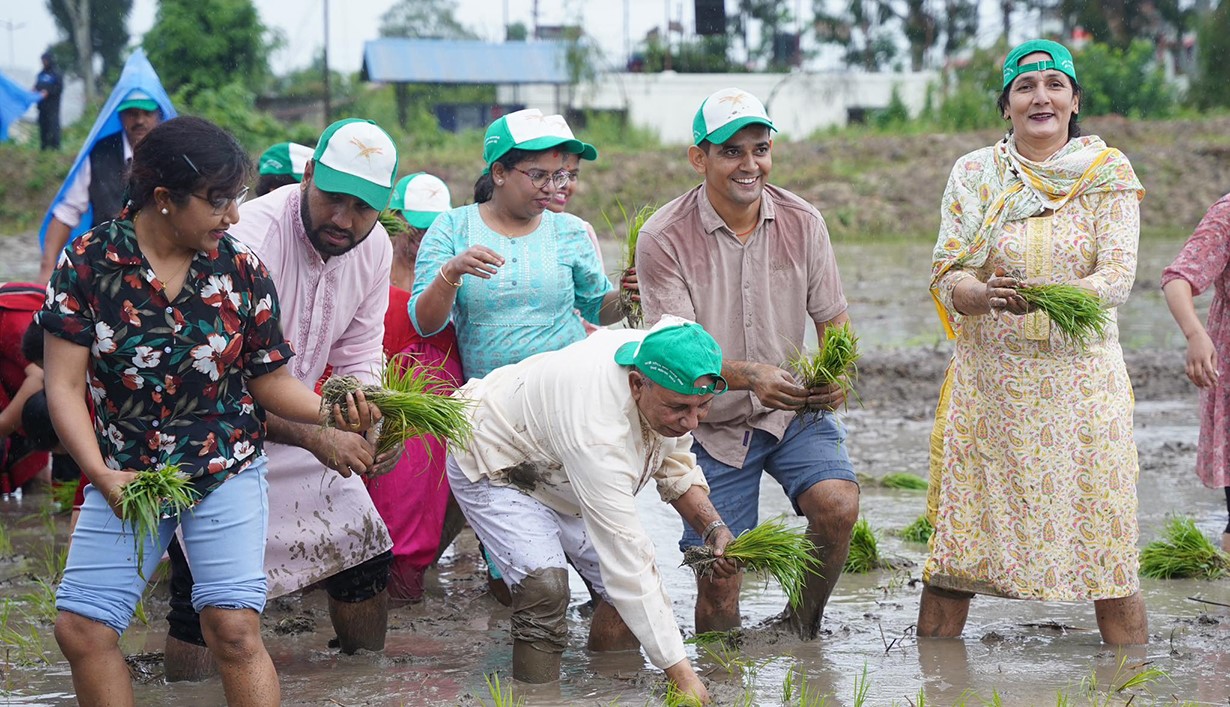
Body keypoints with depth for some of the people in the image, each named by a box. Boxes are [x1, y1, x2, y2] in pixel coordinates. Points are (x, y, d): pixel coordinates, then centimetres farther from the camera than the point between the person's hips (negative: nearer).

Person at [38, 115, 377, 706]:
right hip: (124, 473, 1)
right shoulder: (88, 262, -7)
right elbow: (65, 387, -7)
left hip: (226, 468, -1)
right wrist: (103, 476, -18)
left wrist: (330, 411, -16)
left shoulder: (240, 271, -3)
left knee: (233, 627, -15)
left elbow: (267, 380, 3)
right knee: (81, 628, -7)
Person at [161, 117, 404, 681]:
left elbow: (359, 358, 4)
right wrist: (316, 438, -38)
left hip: (293, 419, 7)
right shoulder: (251, 239, -29)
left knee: (366, 551, 11)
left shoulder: (374, 248, -5)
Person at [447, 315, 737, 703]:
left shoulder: (673, 378, -21)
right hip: (495, 468, -8)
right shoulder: (597, 427, -45)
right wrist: (681, 674, -44)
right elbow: (628, 561, -44)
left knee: (631, 599, -5)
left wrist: (713, 528, -20)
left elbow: (675, 466, 0)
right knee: (545, 587, -30)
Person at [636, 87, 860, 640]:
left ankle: (802, 628, 1)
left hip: (795, 410, 2)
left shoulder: (802, 222, -3)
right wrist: (750, 377, -38)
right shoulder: (663, 239, -14)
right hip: (714, 424, -2)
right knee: (719, 577, -5)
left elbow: (833, 321, 3)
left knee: (837, 506, -24)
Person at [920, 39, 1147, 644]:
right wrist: (985, 294, -24)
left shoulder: (1107, 174, 1)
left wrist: (1050, 296, -29)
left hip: (1081, 379, -1)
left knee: (1106, 542, -2)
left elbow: (1117, 277, -9)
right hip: (988, 382, 1)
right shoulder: (973, 174, 5)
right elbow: (946, 276, 0)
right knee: (956, 539, 1)